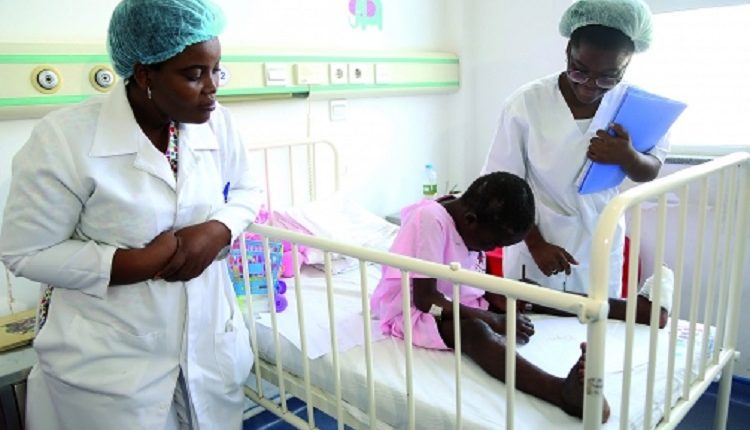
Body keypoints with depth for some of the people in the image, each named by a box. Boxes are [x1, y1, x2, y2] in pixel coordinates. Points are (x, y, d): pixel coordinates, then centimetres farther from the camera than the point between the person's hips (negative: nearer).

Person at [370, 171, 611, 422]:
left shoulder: (468, 220, -2)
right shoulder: (430, 220, -26)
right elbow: (425, 299, -27)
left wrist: (502, 299, -8)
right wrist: (493, 320, -27)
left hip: (458, 300, 9)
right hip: (413, 311, -9)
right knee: (476, 331, -37)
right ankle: (563, 392, -58)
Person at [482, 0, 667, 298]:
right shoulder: (526, 104, -17)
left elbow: (651, 172, 3)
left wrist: (627, 157, -19)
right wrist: (536, 244, -15)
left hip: (600, 250, 3)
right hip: (535, 249, -2)